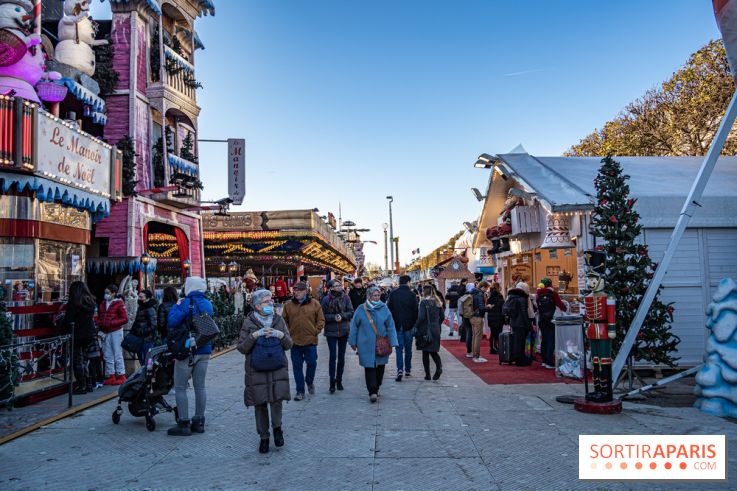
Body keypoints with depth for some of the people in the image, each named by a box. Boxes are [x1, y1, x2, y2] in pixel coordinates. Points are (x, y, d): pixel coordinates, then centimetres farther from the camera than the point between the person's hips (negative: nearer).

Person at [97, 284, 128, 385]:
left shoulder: (119, 304, -4)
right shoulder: (102, 304, 13)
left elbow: (125, 319, -8)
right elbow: (99, 318, 21)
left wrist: (111, 323, -17)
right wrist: (100, 324, -1)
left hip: (116, 332, -6)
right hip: (105, 332, 6)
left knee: (118, 355, -3)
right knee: (107, 355, 8)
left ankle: (121, 376, 2)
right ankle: (111, 376, 15)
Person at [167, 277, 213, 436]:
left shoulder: (186, 303, -13)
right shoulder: (208, 304, 7)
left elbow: (172, 322, -22)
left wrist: (175, 307, -8)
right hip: (204, 350, 6)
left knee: (180, 387, 3)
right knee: (200, 386, 11)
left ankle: (184, 424, 4)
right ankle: (199, 422, 17)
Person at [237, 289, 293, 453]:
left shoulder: (278, 320, 7)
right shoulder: (249, 322, 0)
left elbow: (288, 345, 9)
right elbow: (241, 348, -2)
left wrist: (280, 335, -11)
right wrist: (254, 335, -17)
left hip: (278, 369, 1)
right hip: (257, 370, -1)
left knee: (277, 400, -10)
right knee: (260, 404, 5)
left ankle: (277, 428, 19)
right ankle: (263, 437, 24)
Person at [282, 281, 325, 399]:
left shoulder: (315, 304, 0)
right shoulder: (288, 305, 3)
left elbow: (321, 320, 5)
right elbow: (284, 321, 9)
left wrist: (316, 331, -4)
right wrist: (288, 334, -1)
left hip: (310, 341, -1)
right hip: (294, 341, 1)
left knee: (312, 363, 3)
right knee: (297, 366, 7)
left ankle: (309, 382, 33)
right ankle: (300, 391, 17)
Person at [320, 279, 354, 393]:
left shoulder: (345, 297, 0)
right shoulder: (326, 299, -5)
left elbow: (351, 313, 0)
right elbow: (323, 316, -5)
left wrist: (342, 316, -16)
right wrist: (334, 317, -18)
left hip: (344, 331, 2)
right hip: (331, 331, -2)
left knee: (341, 356, 10)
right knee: (333, 356, -4)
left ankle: (339, 380, 21)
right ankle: (332, 381, 3)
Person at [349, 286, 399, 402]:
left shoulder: (384, 309, 1)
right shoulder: (361, 309, -1)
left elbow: (390, 327, 2)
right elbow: (354, 326, 6)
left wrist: (393, 343, -3)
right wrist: (353, 342, 6)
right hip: (366, 345, -2)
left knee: (380, 367, 10)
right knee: (369, 367, -5)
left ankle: (375, 389, 29)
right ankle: (372, 392, -1)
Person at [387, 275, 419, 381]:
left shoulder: (392, 294, -2)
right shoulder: (411, 295, -7)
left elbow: (389, 309, 1)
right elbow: (416, 310, -6)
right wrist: (414, 324, 6)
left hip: (397, 325, 1)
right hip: (408, 325, -1)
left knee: (399, 348, 3)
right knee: (408, 348, 12)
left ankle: (400, 369, -12)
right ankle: (408, 370, 18)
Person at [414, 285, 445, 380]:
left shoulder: (424, 302, -12)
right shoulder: (438, 302, 6)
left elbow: (421, 317, -18)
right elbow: (442, 317, 10)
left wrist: (416, 327, -6)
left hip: (425, 330, -5)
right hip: (436, 330, 5)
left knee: (425, 353, 4)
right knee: (433, 351, 15)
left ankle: (427, 375, 7)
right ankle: (439, 366, -11)